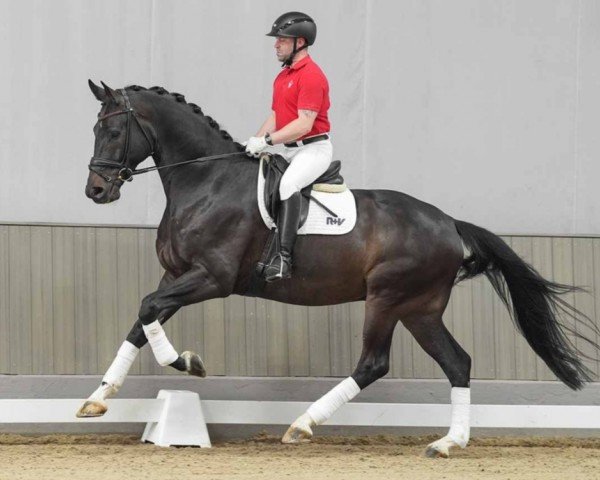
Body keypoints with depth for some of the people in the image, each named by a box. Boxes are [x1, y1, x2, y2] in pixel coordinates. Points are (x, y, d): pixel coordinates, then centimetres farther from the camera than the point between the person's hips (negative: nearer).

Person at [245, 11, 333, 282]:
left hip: (313, 149, -11)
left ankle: (283, 257, -42)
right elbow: (275, 117, 18)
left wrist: (267, 140, -23)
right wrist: (255, 142, 1)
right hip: (289, 151, 11)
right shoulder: (282, 77, 17)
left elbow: (304, 123, -22)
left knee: (288, 184, -34)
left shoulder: (311, 75, -14)